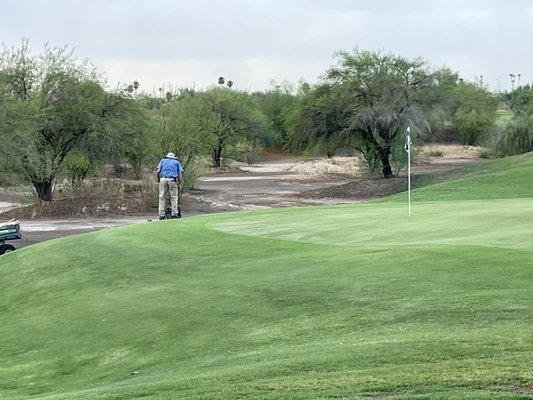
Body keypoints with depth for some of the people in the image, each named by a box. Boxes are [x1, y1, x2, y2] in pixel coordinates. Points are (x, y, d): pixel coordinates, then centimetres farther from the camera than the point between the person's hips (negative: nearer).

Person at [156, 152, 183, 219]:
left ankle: (161, 215, 1)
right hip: (172, 180, -1)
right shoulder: (177, 162, 21)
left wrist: (158, 180, 17)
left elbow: (158, 172, 9)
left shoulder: (163, 160, 22)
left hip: (163, 179, 1)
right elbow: (180, 174, 11)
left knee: (162, 197, 4)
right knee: (174, 197, 5)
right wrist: (180, 184, 10)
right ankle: (174, 213, 0)